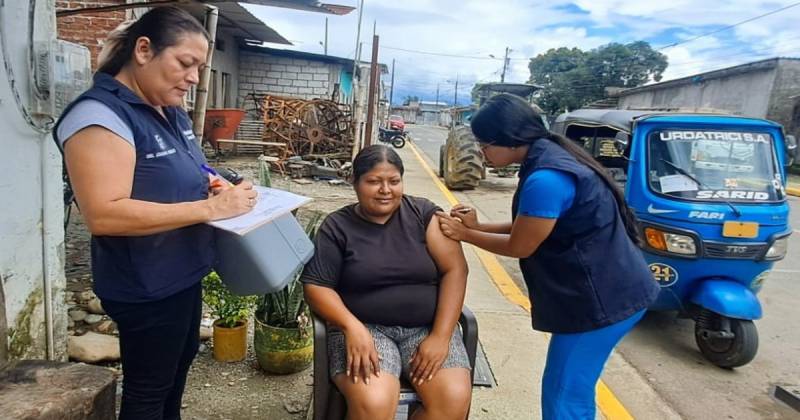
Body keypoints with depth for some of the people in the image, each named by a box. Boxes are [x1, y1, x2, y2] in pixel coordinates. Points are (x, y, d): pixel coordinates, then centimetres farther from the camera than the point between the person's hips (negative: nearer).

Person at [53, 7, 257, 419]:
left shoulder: (171, 113, 5)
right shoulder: (100, 114, -23)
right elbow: (104, 214, -31)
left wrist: (220, 187, -2)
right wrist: (210, 207, -30)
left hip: (182, 272, 9)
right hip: (145, 286, -9)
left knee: (181, 360, 27)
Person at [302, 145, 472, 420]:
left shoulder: (424, 214, 2)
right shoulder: (337, 227, 2)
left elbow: (454, 270, -3)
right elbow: (316, 285, -2)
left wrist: (440, 336, -12)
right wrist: (352, 327, -19)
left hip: (427, 327, 2)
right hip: (364, 328, -1)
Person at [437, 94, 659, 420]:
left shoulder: (546, 179, -27)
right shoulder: (548, 156, 5)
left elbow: (519, 246, -15)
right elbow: (531, 227, 13)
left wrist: (465, 234, -3)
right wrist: (478, 226, 3)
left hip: (602, 298, -10)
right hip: (605, 289, 10)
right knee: (572, 390, 22)